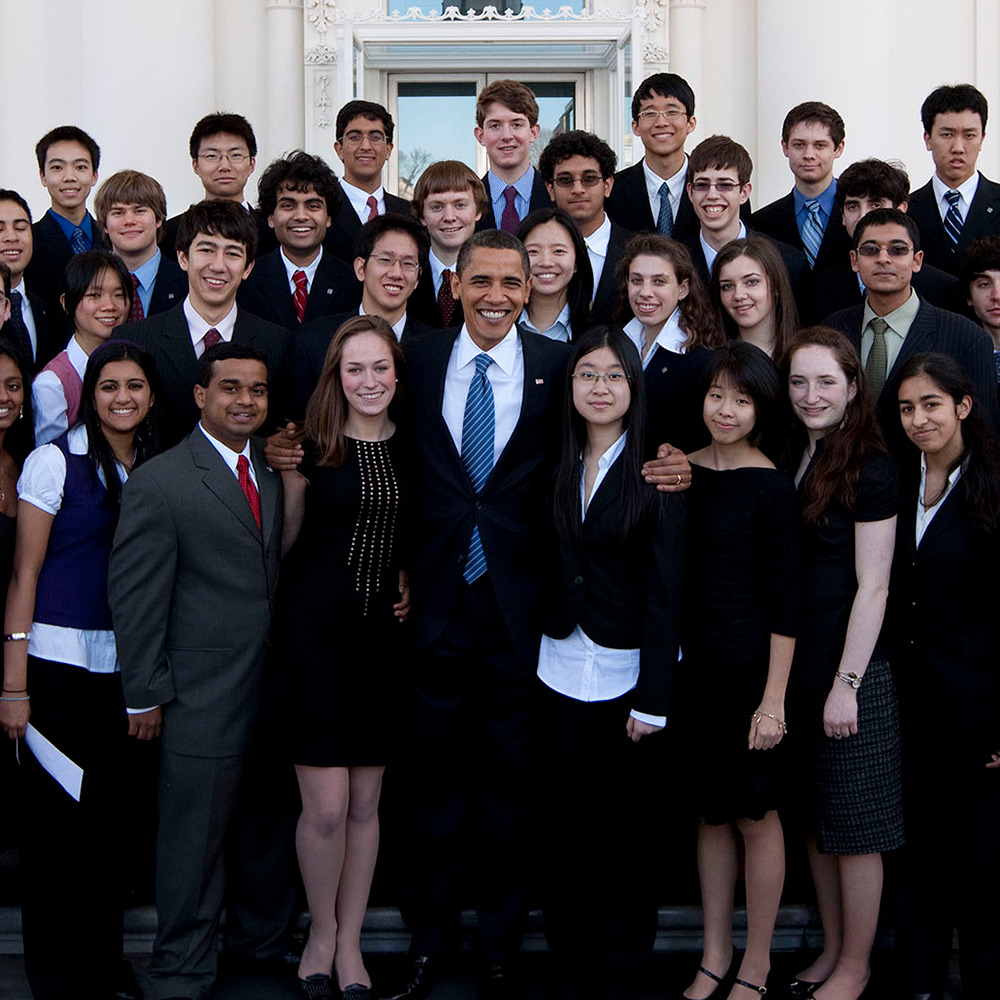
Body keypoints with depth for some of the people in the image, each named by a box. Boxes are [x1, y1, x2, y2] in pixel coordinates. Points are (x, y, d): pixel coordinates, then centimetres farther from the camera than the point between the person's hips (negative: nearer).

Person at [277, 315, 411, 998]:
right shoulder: (312, 445, -5)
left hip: (381, 628, 3)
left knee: (366, 801, 8)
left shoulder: (410, 446, 5)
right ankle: (321, 930, 19)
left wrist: (407, 577, 4)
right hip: (315, 625, -3)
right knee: (326, 807, -5)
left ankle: (350, 941, 23)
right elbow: (288, 530, 6)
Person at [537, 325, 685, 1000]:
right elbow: (548, 566, 8)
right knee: (565, 824, 7)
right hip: (560, 669, 3)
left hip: (629, 673, -3)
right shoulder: (558, 467, 8)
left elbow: (665, 589, -8)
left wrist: (652, 697, -12)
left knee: (626, 826, 5)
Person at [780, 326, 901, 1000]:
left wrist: (846, 684, -16)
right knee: (815, 818, 15)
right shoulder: (788, 459, 9)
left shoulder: (870, 469, -11)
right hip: (797, 666, 7)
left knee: (855, 826, 4)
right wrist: (788, 672, 5)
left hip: (854, 672, -7)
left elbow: (872, 586, -14)